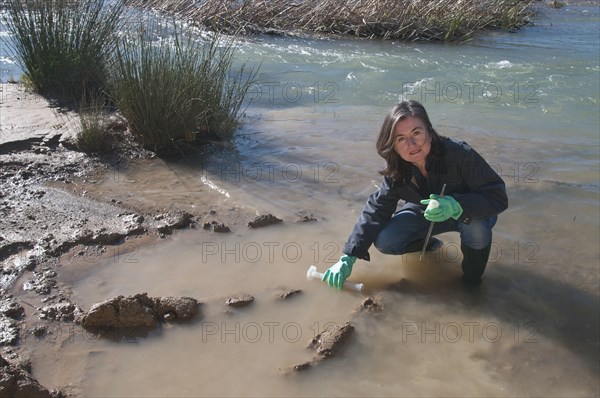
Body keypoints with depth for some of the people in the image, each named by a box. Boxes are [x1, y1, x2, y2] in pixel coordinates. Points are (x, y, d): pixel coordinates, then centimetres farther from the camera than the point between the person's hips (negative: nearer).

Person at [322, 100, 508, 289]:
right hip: (425, 213, 4)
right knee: (384, 241, -17)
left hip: (468, 212, -3)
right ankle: (427, 244, 16)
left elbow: (498, 196, -32)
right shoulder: (397, 170, -21)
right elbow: (376, 210, -16)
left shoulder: (460, 154, -36)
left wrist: (456, 206, -51)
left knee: (476, 227, -38)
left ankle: (472, 280, -6)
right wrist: (348, 258, -23)